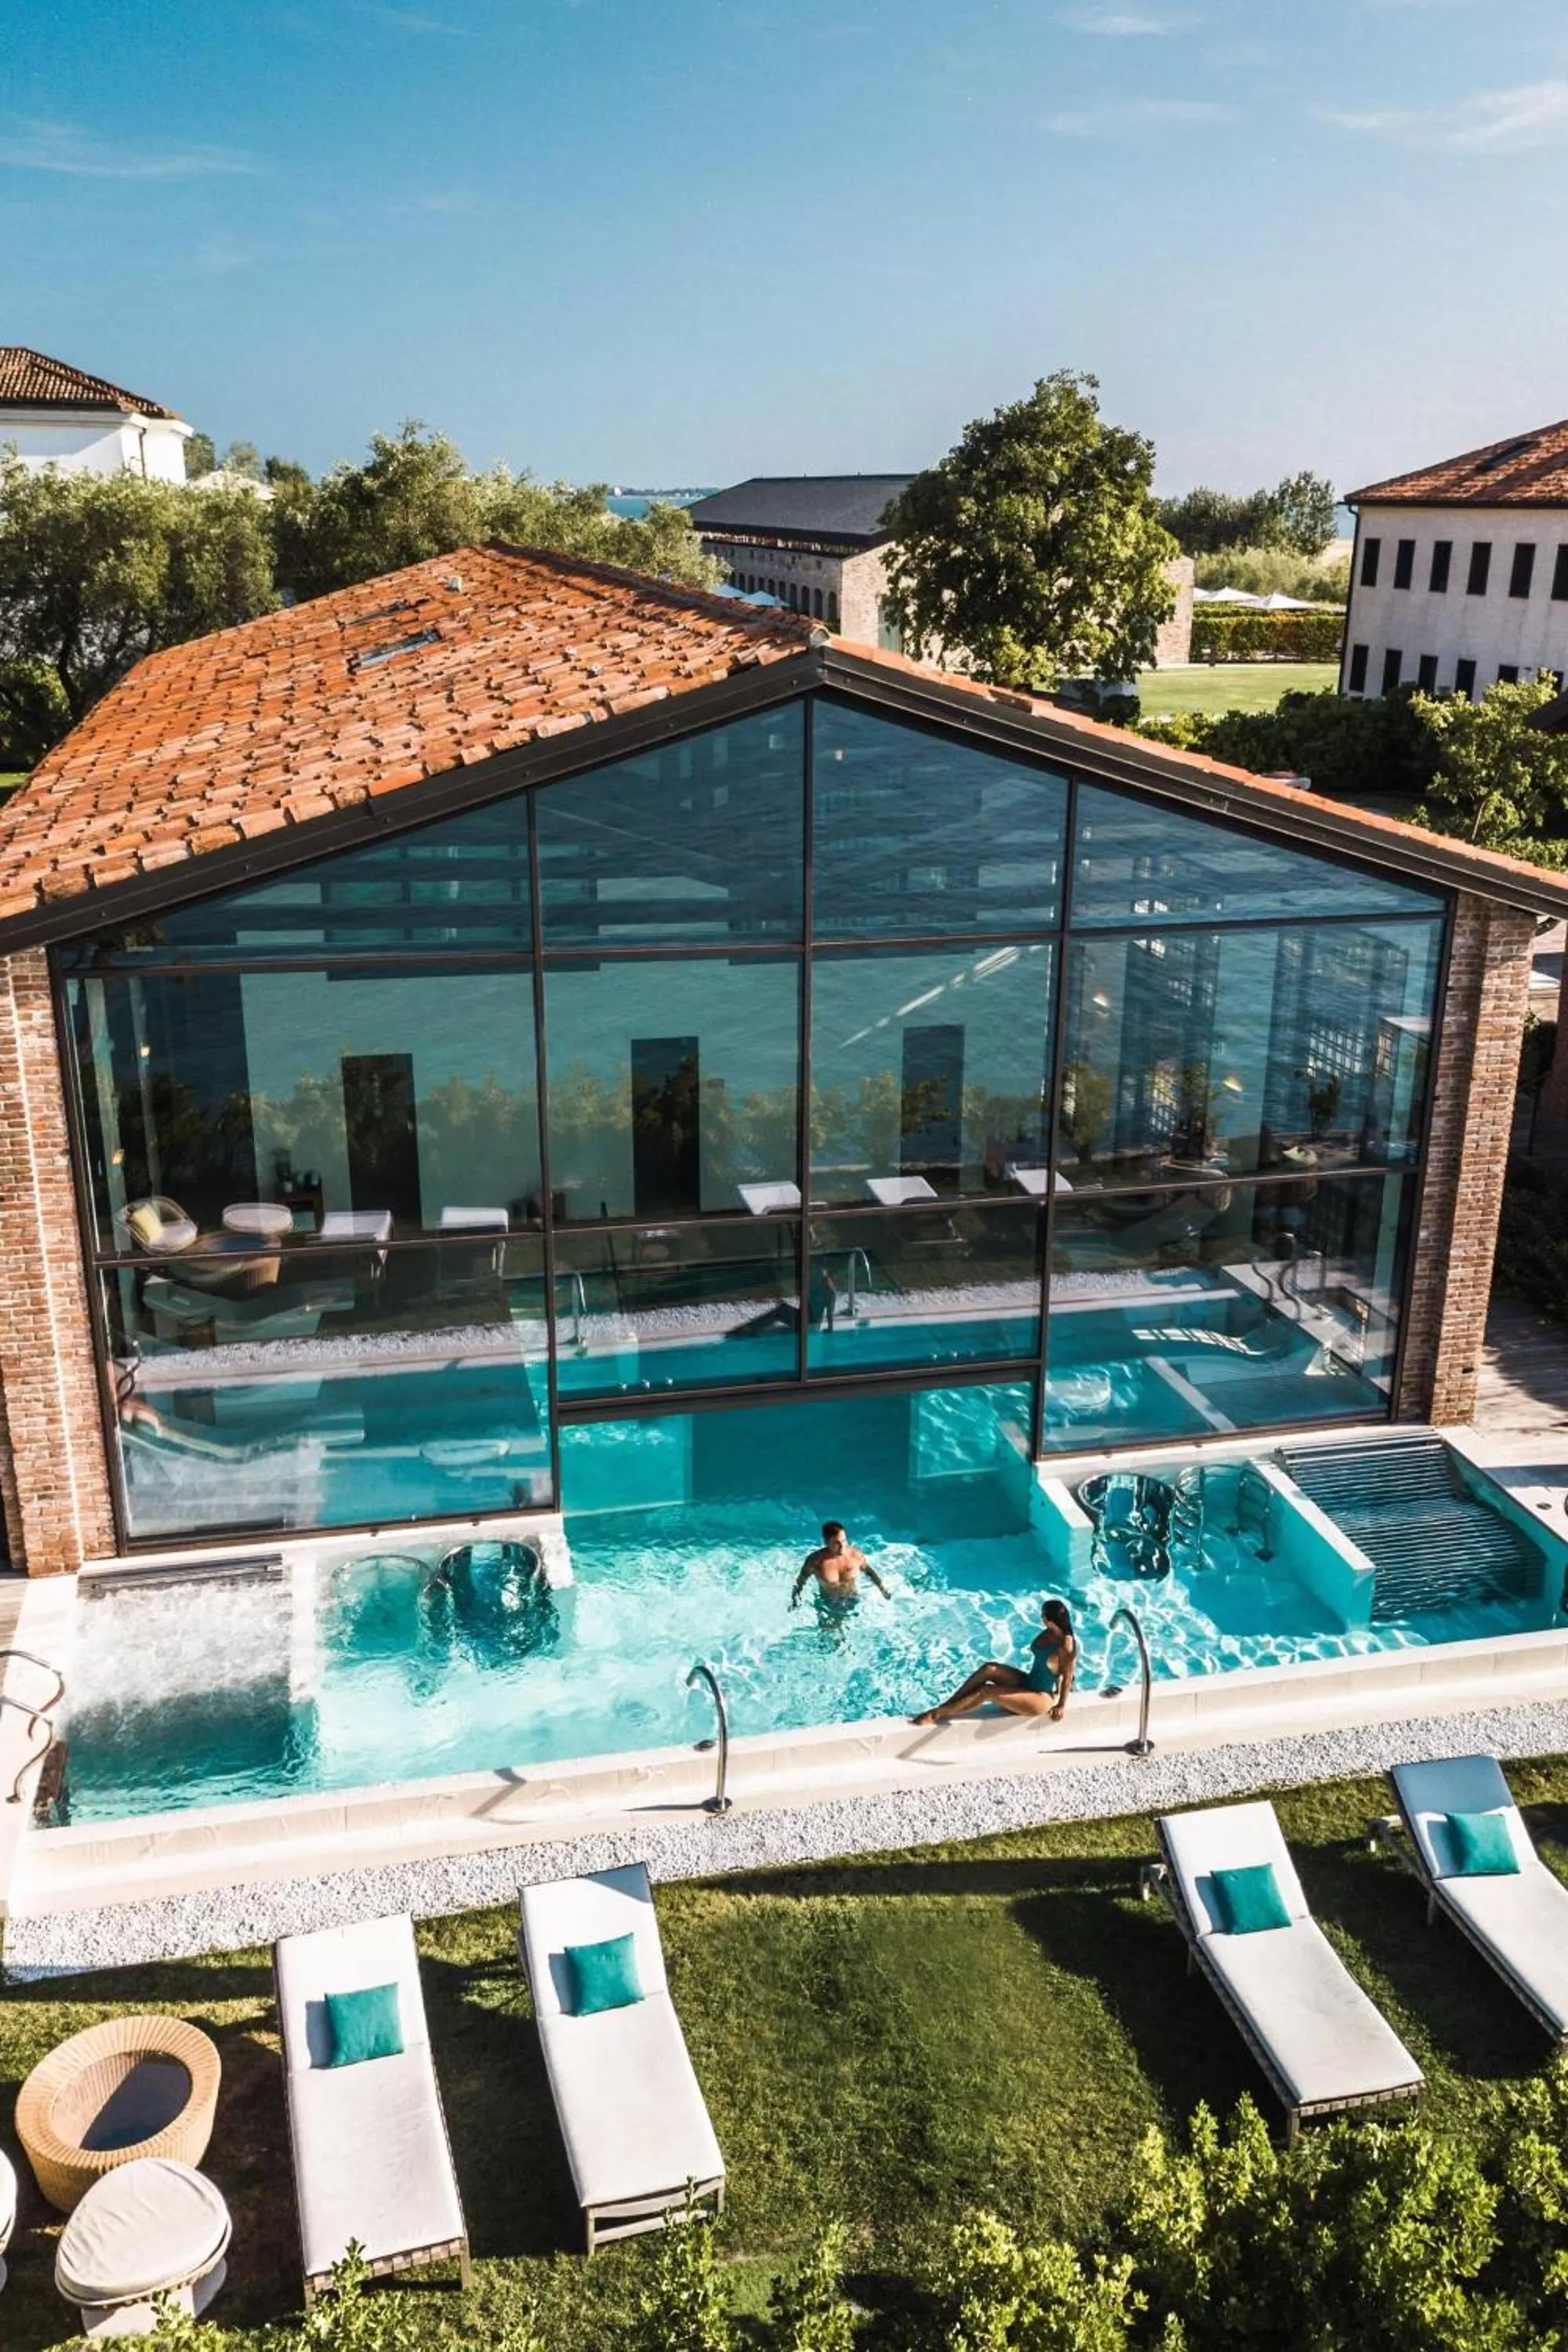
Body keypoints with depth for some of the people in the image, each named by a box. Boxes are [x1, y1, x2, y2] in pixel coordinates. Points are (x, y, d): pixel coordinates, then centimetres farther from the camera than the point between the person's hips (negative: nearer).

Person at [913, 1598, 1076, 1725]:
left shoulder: (1066, 1645, -27)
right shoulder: (1048, 1632, -1)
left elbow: (1067, 1677, -19)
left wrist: (1061, 1706, -12)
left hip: (1041, 1698, -8)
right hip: (1028, 1682, 8)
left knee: (988, 1691, -23)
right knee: (989, 1669, -15)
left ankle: (937, 1714, -17)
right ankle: (945, 1705, -12)